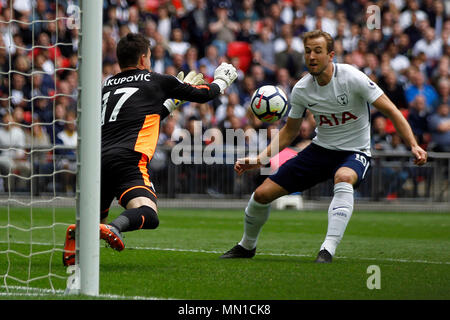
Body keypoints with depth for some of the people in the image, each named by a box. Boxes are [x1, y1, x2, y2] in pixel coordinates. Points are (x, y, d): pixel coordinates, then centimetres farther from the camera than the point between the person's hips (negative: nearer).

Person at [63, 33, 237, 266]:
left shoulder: (107, 86, 27)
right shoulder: (156, 81, 14)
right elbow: (201, 95, 27)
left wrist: (174, 98, 50)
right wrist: (221, 82, 48)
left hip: (97, 159, 6)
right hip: (127, 160, -6)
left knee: (96, 216, 20)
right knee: (148, 216, -17)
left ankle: (78, 233, -16)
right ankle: (115, 228, -49)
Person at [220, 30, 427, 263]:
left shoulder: (351, 78, -19)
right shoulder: (301, 90, -5)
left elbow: (391, 111, -15)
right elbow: (289, 131, 10)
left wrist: (413, 146, -25)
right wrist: (258, 160, 0)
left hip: (354, 152, -4)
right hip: (320, 149, 4)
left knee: (343, 177, -42)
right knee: (263, 193, -3)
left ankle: (328, 250, -45)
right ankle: (247, 246, 26)